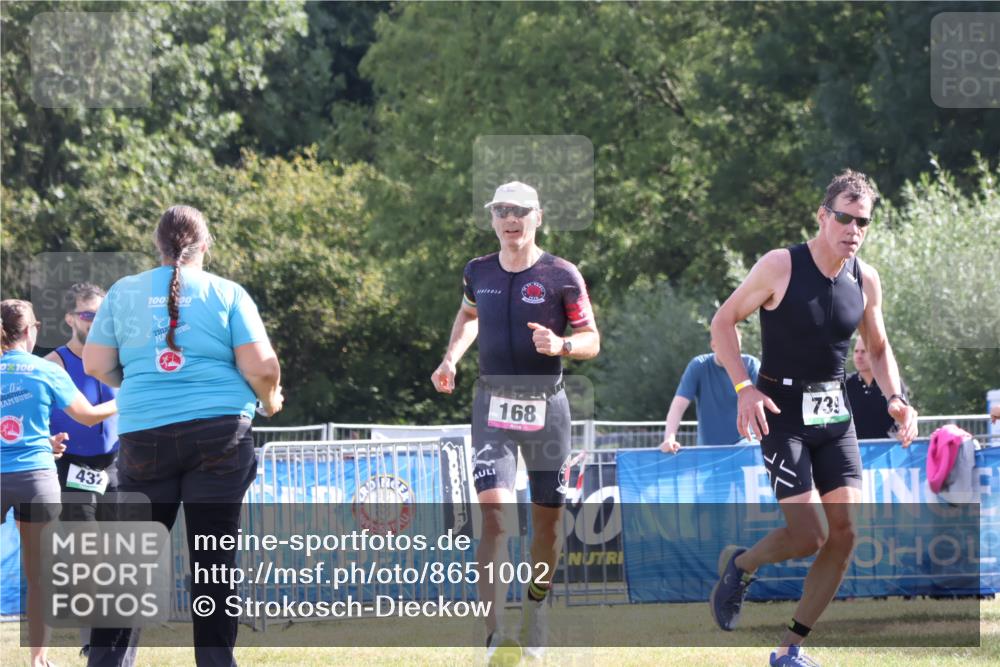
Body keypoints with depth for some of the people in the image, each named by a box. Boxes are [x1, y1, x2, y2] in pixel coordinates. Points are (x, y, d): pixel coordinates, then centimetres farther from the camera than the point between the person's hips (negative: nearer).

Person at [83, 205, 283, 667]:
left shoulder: (123, 293, 7)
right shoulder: (226, 294, 1)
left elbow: (96, 366, 6)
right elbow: (260, 367, -4)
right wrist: (269, 401, 16)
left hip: (144, 434, 2)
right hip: (220, 433, -2)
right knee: (214, 561, 3)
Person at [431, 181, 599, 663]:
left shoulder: (562, 276, -4)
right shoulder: (478, 273, 6)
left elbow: (591, 341, 0)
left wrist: (561, 345, -21)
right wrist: (451, 358, 12)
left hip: (547, 406, -1)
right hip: (494, 404, 1)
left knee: (547, 518, 7)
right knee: (494, 511, -15)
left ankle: (535, 606, 35)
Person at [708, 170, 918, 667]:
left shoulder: (865, 280, 3)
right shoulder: (781, 266, -12)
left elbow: (878, 348, 18)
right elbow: (723, 321, -5)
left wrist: (896, 398, 0)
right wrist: (744, 388, -17)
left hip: (834, 415, 5)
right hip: (782, 414, -5)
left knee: (845, 533, -6)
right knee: (808, 536, -15)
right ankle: (740, 565, 18)